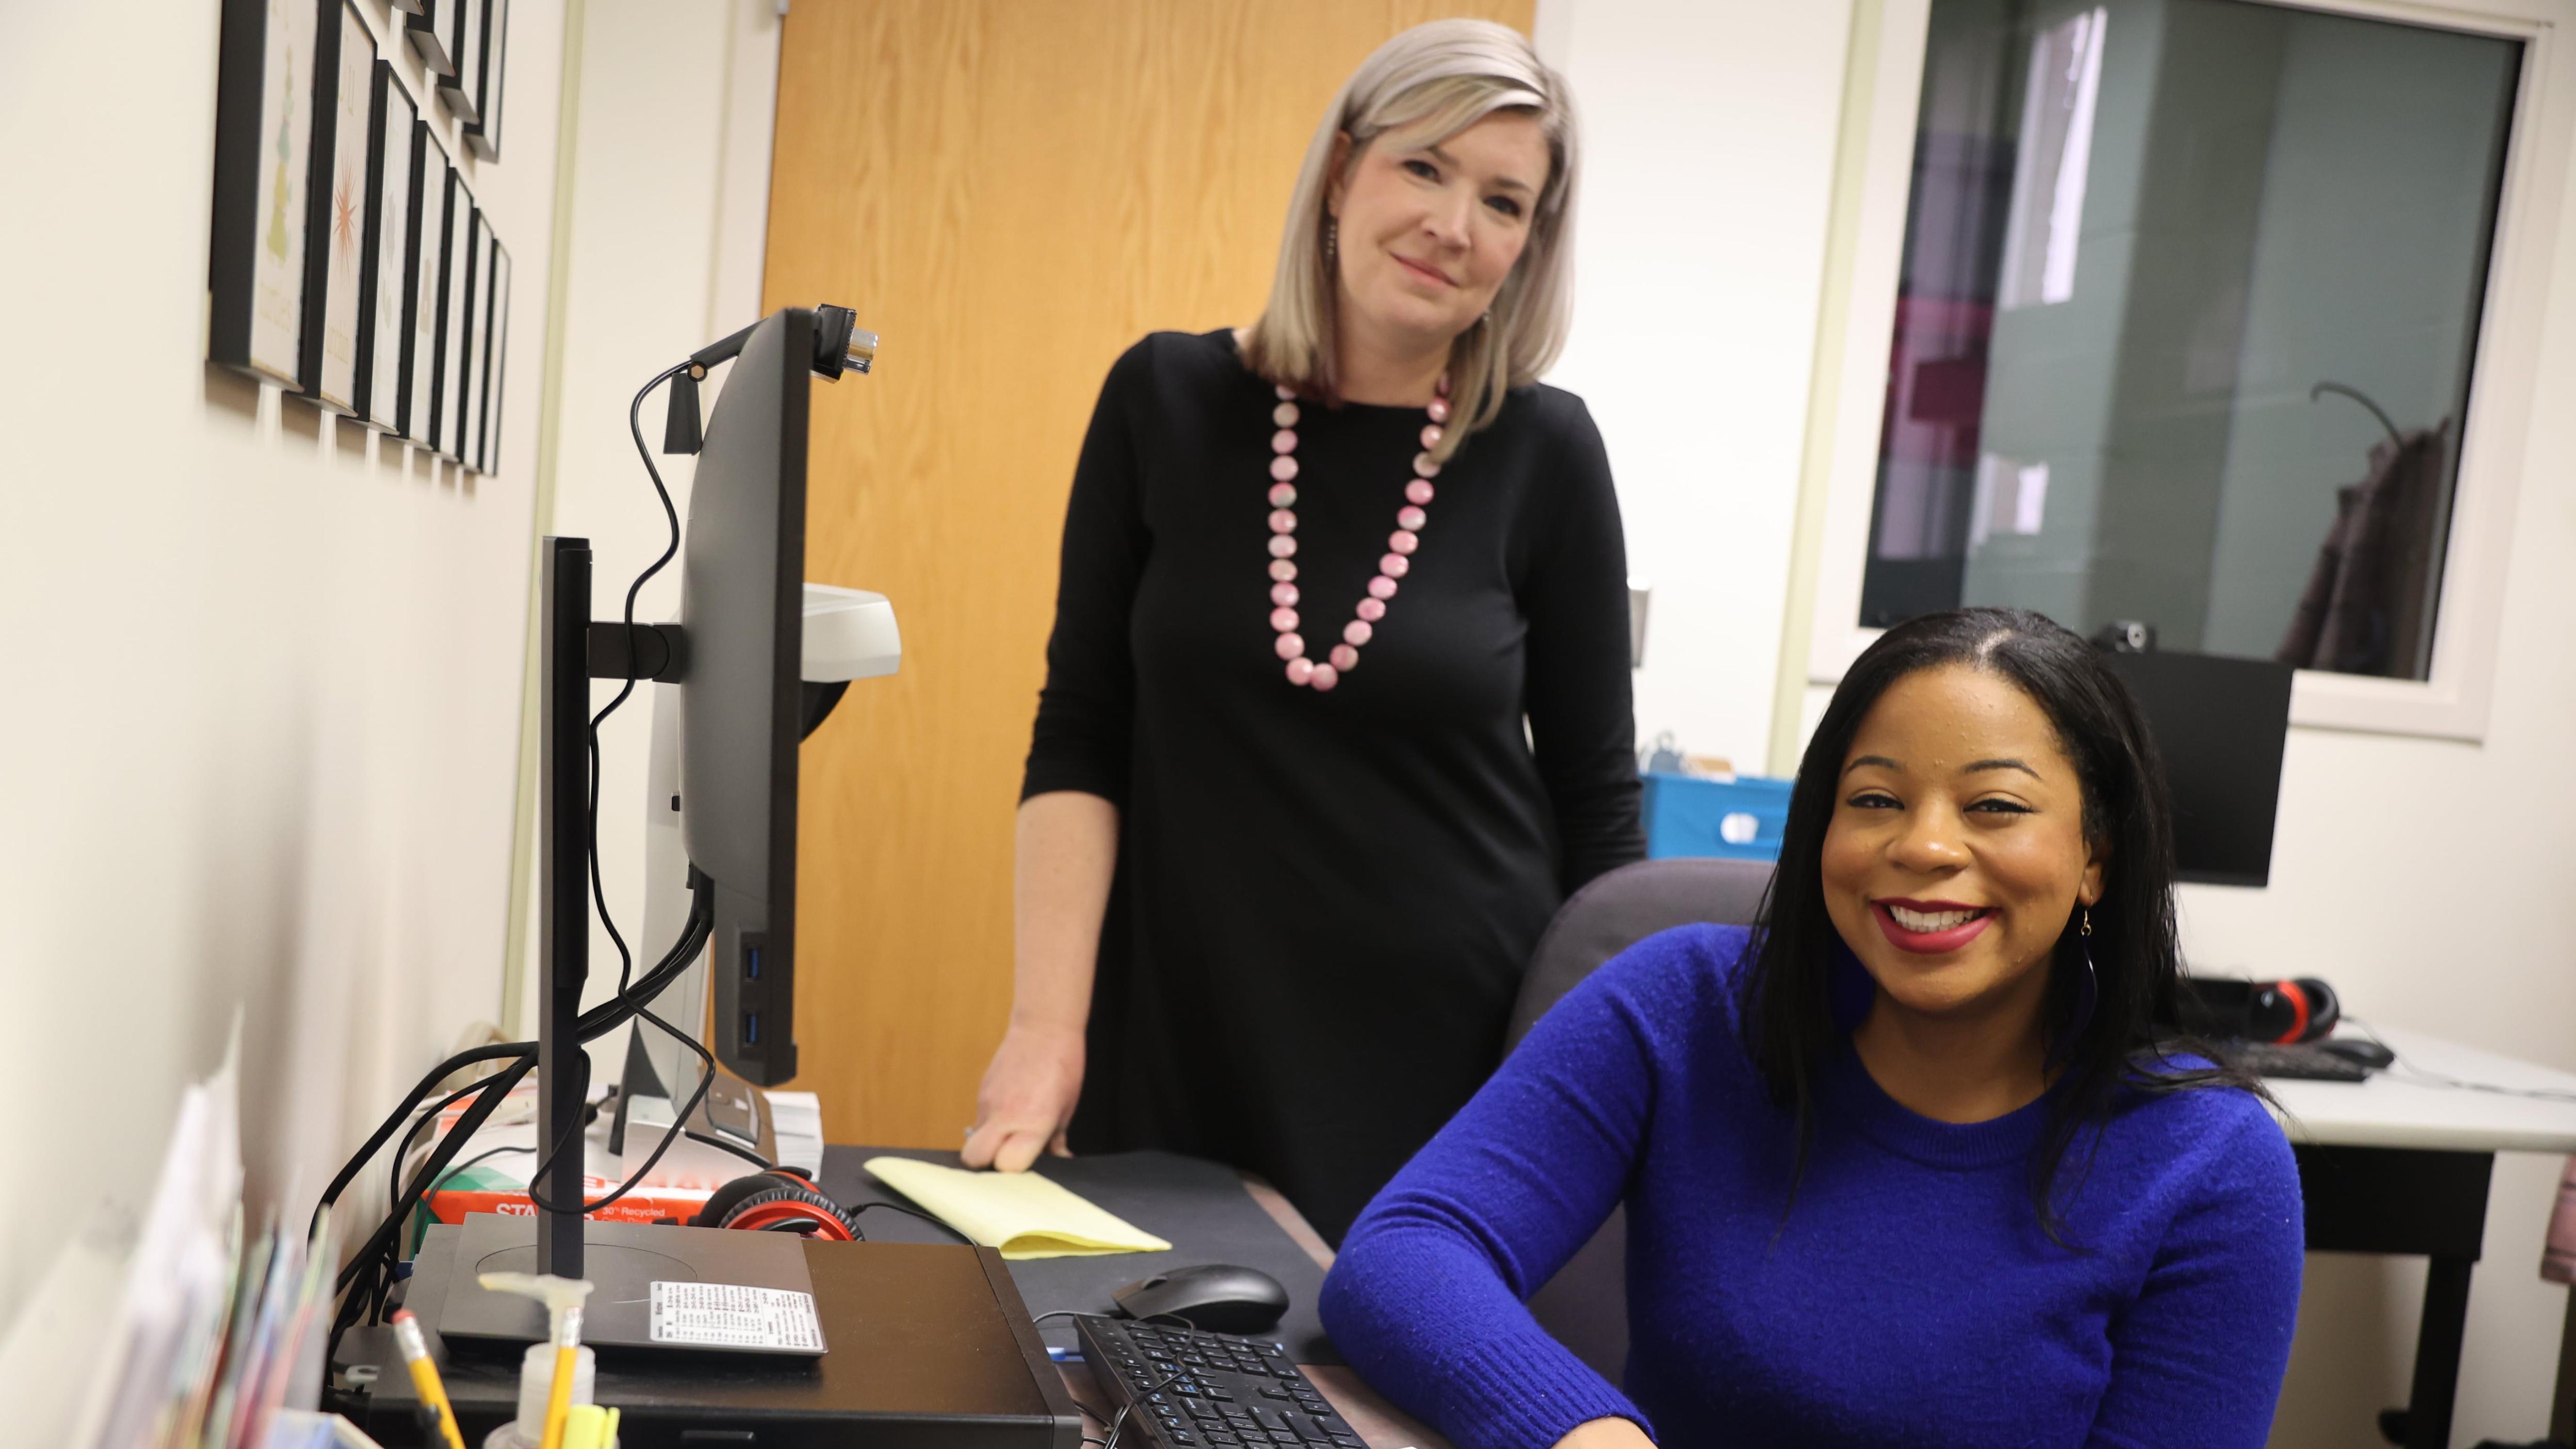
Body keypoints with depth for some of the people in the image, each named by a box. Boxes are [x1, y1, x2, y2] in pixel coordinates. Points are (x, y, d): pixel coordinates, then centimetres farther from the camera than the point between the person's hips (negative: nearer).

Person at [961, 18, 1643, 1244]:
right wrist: (1046, 1022, -8)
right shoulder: (1168, 399, -2)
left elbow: (1595, 798, 1)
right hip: (1176, 1045, 1)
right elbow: (1079, 738, -1)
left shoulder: (1543, 453, -4)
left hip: (1455, 1063, -1)